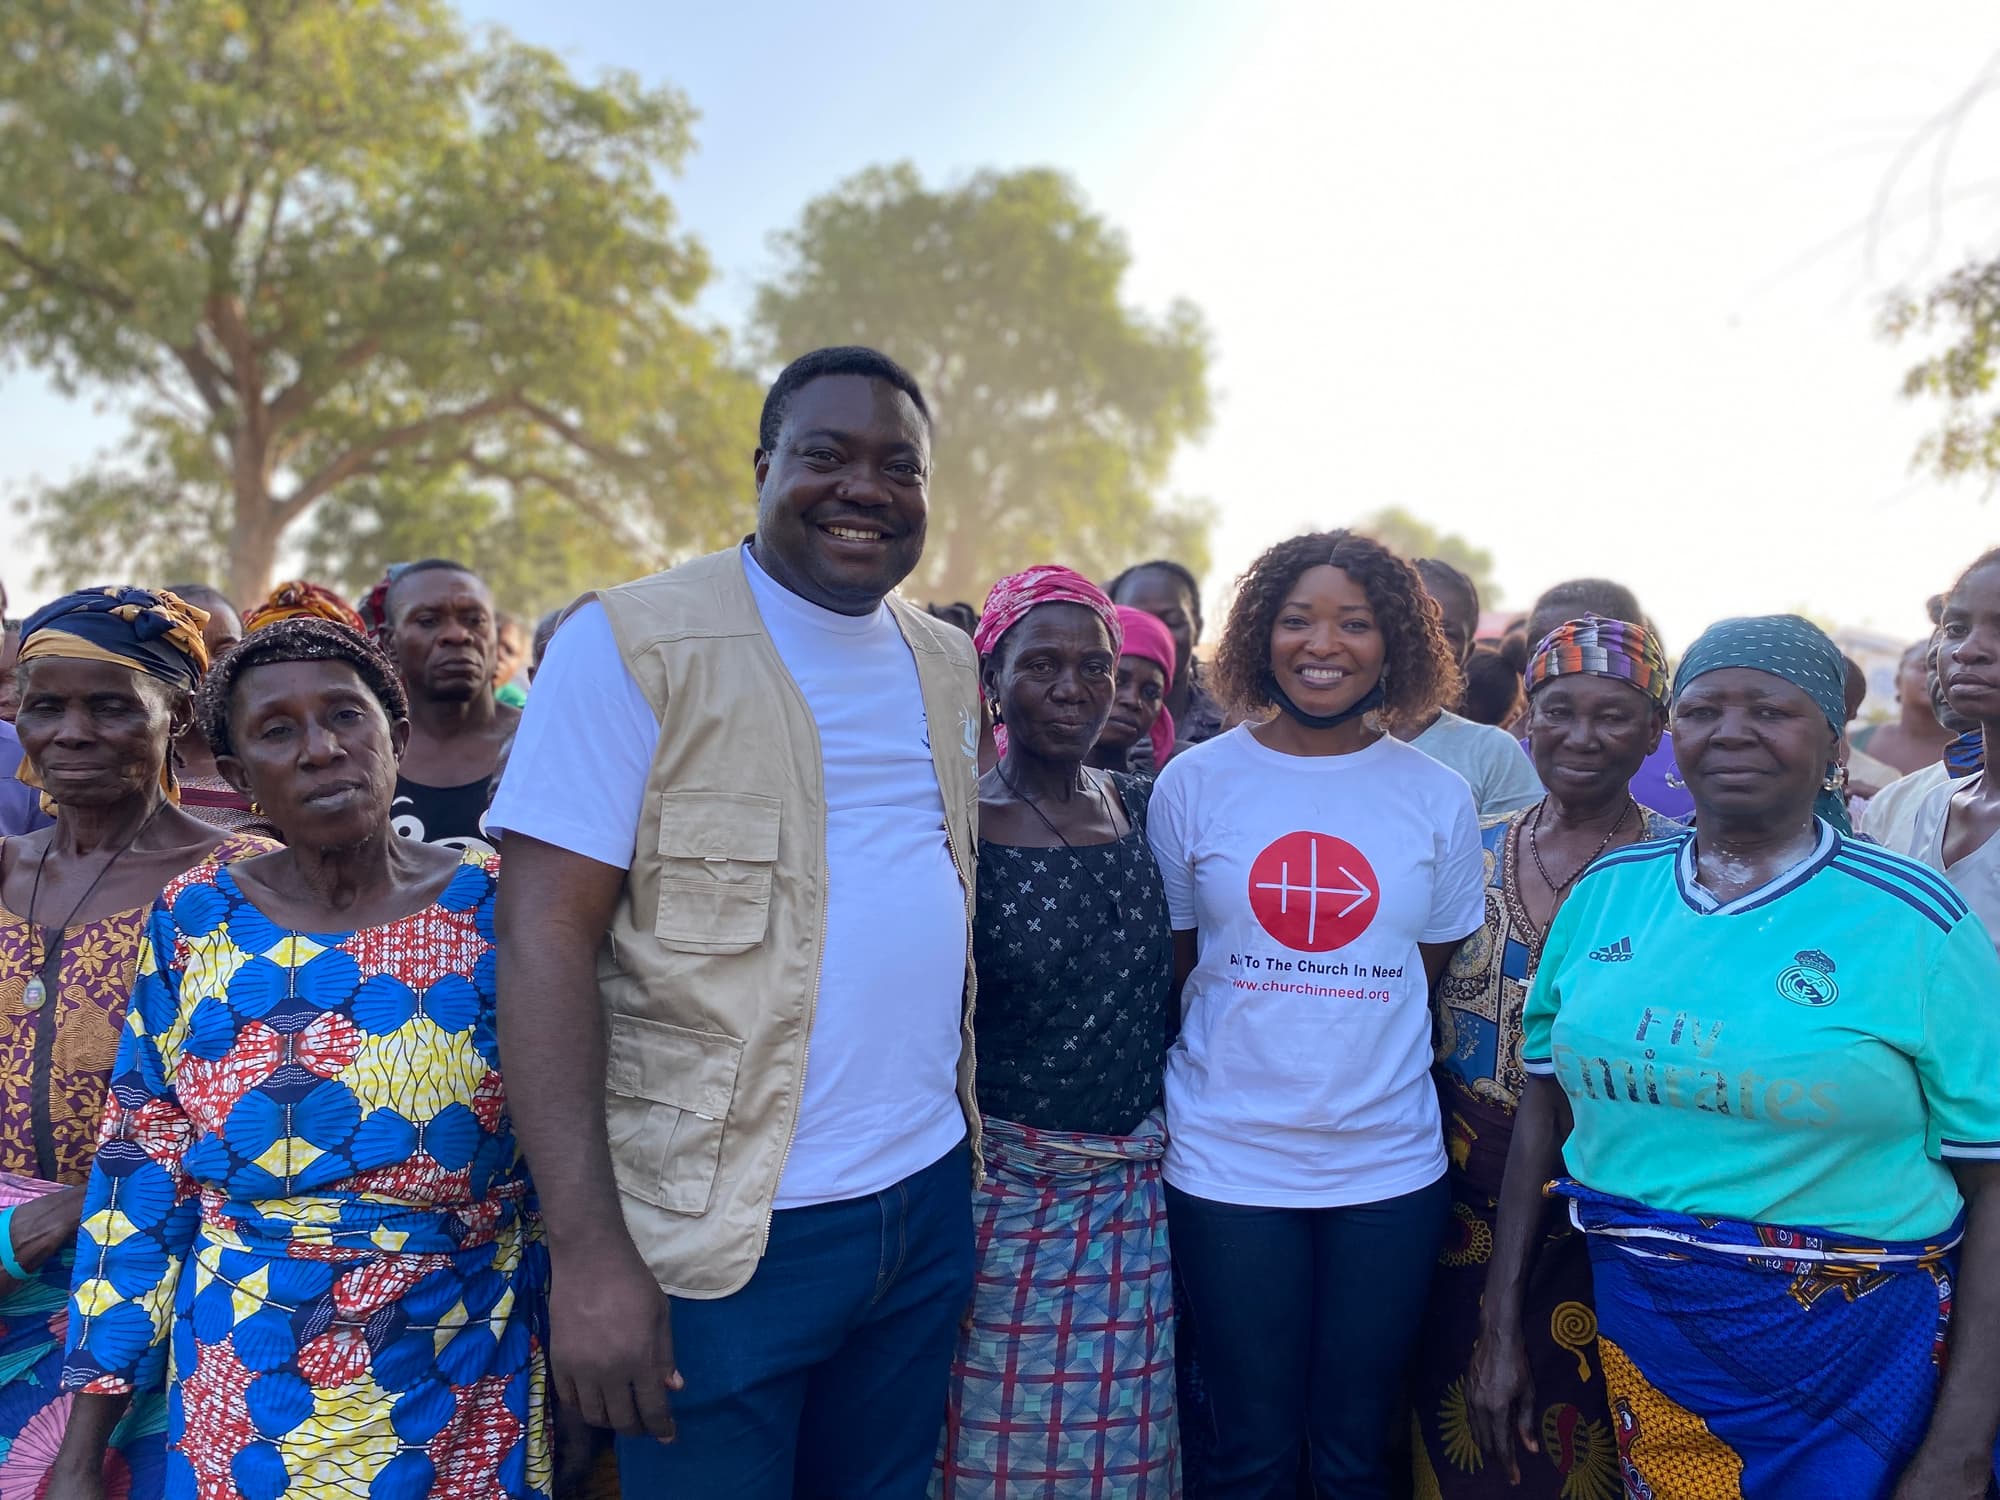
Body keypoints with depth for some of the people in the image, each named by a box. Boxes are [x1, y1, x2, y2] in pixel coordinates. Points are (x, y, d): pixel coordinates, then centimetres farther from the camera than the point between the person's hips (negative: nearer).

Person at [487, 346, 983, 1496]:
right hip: (725, 1234, -5)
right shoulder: (635, 645, -11)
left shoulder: (948, 664, 8)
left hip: (932, 1202, 6)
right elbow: (547, 935, -15)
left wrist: (966, 1138, 11)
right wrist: (589, 1250, -20)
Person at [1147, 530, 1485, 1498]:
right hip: (1227, 1163, -1)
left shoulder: (1438, 798, 2)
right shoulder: (1194, 783, -2)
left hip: (1388, 1165, 2)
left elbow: (1436, 977, 8)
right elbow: (1168, 966, 4)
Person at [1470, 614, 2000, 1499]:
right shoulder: (1607, 892, -1)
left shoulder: (1915, 920, -11)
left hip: (1853, 1361, -3)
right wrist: (1500, 1329, 6)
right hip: (1640, 1336, 3)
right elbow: (1544, 1111, 6)